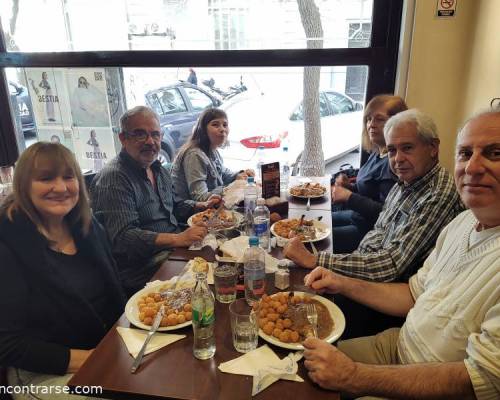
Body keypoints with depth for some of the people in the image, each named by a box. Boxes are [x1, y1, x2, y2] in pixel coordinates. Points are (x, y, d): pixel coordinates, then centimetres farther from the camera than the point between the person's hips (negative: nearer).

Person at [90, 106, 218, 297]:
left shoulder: (159, 170, 14)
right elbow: (122, 237, -24)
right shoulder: (113, 178, -16)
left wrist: (201, 206, 11)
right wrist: (178, 239, -30)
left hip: (172, 250, 9)